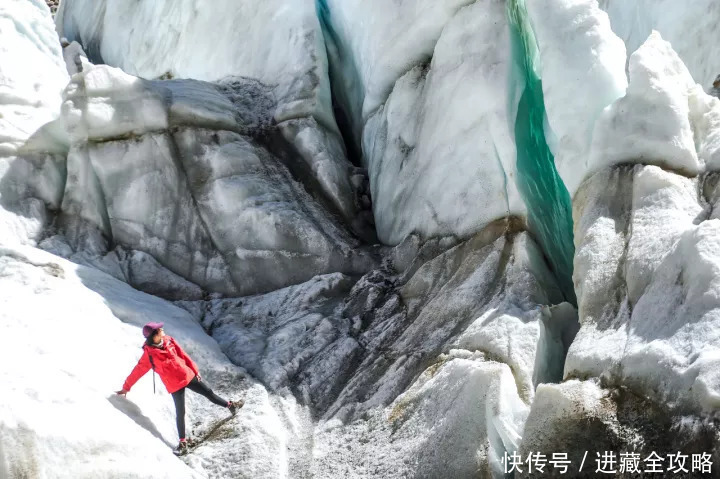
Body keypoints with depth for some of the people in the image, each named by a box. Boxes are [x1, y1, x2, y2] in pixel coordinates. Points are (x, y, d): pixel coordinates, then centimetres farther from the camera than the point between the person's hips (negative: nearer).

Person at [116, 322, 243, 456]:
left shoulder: (169, 341, -6)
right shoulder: (149, 354, -18)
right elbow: (138, 371, -8)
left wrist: (195, 370, 10)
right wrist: (126, 388, -1)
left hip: (188, 376, 4)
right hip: (175, 385, -4)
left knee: (208, 392, 17)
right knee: (180, 413, 0)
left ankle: (230, 405, 35)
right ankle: (182, 443, 12)